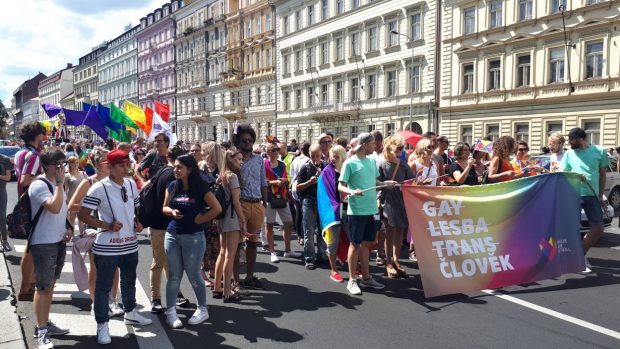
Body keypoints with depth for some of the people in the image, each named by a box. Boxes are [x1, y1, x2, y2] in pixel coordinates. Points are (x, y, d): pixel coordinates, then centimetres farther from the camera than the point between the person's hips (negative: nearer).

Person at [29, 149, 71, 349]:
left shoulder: (57, 184, 11)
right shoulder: (39, 185, -17)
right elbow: (54, 207, -31)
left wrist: (67, 229, 8)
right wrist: (60, 183, -23)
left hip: (59, 242, 8)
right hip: (43, 244, -8)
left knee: (50, 284, 16)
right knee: (42, 287, -1)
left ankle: (46, 323, 26)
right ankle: (41, 331, 8)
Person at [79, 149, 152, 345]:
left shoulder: (132, 185, 5)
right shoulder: (99, 188, -15)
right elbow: (82, 215, -14)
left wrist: (138, 223, 0)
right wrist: (107, 226, -21)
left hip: (130, 245, 7)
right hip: (107, 247, -6)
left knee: (129, 281, 22)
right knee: (103, 286, 5)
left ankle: (130, 313, 41)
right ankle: (102, 325, 16)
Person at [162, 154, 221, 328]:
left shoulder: (200, 188, -10)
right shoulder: (173, 186, 3)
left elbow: (217, 208, -12)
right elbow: (165, 207, 11)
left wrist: (200, 219, -9)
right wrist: (172, 212, -10)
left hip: (193, 237, -4)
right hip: (172, 235, 4)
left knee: (193, 275, 3)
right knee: (174, 275, 8)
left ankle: (202, 310, 20)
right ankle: (170, 312, 17)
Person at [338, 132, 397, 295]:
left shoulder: (372, 161, 10)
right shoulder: (350, 163, -10)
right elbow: (340, 186, -10)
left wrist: (386, 183, 4)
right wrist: (351, 192, -29)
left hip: (371, 209, 6)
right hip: (356, 210, -6)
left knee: (365, 243, 14)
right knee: (355, 244, 2)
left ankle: (366, 277, 24)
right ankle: (352, 280, 12)